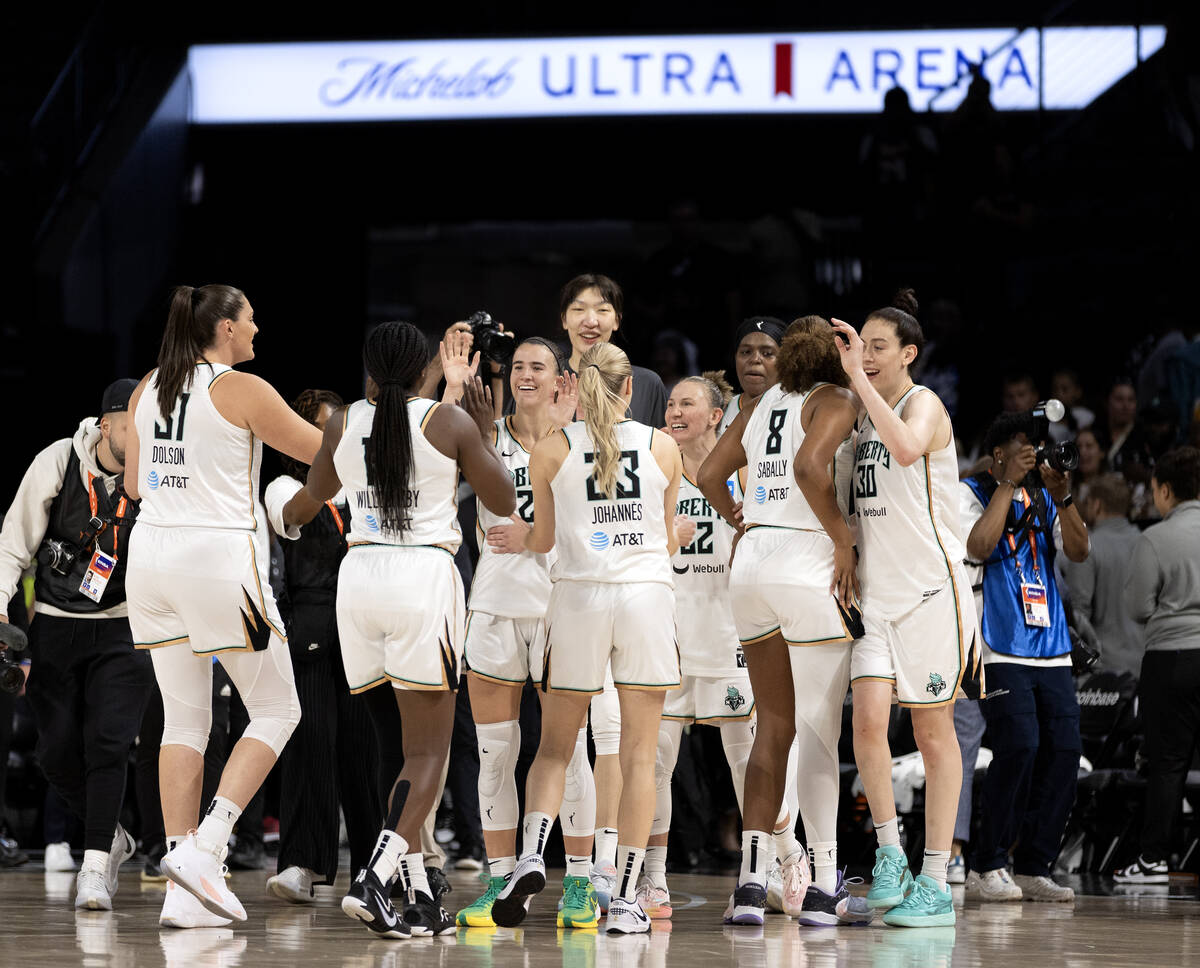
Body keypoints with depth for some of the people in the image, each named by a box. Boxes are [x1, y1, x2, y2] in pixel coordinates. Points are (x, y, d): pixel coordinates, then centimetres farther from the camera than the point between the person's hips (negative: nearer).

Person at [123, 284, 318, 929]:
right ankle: (204, 848, -9)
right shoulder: (242, 391, -9)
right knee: (277, 711, 6)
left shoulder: (148, 389, 10)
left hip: (152, 555, 6)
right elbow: (325, 452, -3)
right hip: (220, 555, -6)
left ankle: (181, 895, 2)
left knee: (184, 721, 8)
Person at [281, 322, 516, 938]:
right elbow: (503, 503, 4)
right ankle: (373, 881, -21)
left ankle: (421, 900, 12)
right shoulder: (451, 423, -3)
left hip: (360, 575, 4)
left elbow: (310, 501, 24)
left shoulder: (343, 424, 7)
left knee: (396, 742, 13)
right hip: (425, 578, -4)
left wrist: (284, 516, 48)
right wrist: (486, 433, 17)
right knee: (429, 750, -1)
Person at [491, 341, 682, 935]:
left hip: (578, 596, 0)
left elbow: (543, 539, 12)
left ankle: (531, 855, -13)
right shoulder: (662, 447, 5)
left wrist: (510, 539, 34)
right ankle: (625, 900, 0)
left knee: (555, 747, 11)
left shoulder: (551, 451, 2)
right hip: (647, 596, 0)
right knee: (639, 755, 3)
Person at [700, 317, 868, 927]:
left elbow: (709, 476, 14)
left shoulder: (761, 405, 16)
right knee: (820, 730, -3)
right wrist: (843, 538, -14)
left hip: (752, 560, 7)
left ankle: (752, 880, 2)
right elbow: (810, 464, -21)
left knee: (774, 727, 10)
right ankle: (822, 889, -1)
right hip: (809, 564, -7)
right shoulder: (836, 401, -4)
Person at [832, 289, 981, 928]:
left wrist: (857, 378, -30)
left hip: (930, 588, -6)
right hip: (875, 588, 6)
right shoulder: (866, 414, 13)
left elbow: (907, 447, -33)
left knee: (933, 732, -1)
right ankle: (889, 858, 1)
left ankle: (934, 885, 2)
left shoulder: (923, 403, -9)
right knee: (868, 719, -10)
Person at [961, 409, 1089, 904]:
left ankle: (1032, 869, 6)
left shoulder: (1043, 497, 18)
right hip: (1001, 647, -6)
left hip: (1051, 647, 6)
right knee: (1019, 747, -18)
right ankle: (986, 868, -8)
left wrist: (1062, 497, -6)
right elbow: (979, 547, -14)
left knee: (1062, 751, -2)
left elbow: (1079, 551, 7)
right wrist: (1009, 483, -10)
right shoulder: (973, 492, 3)